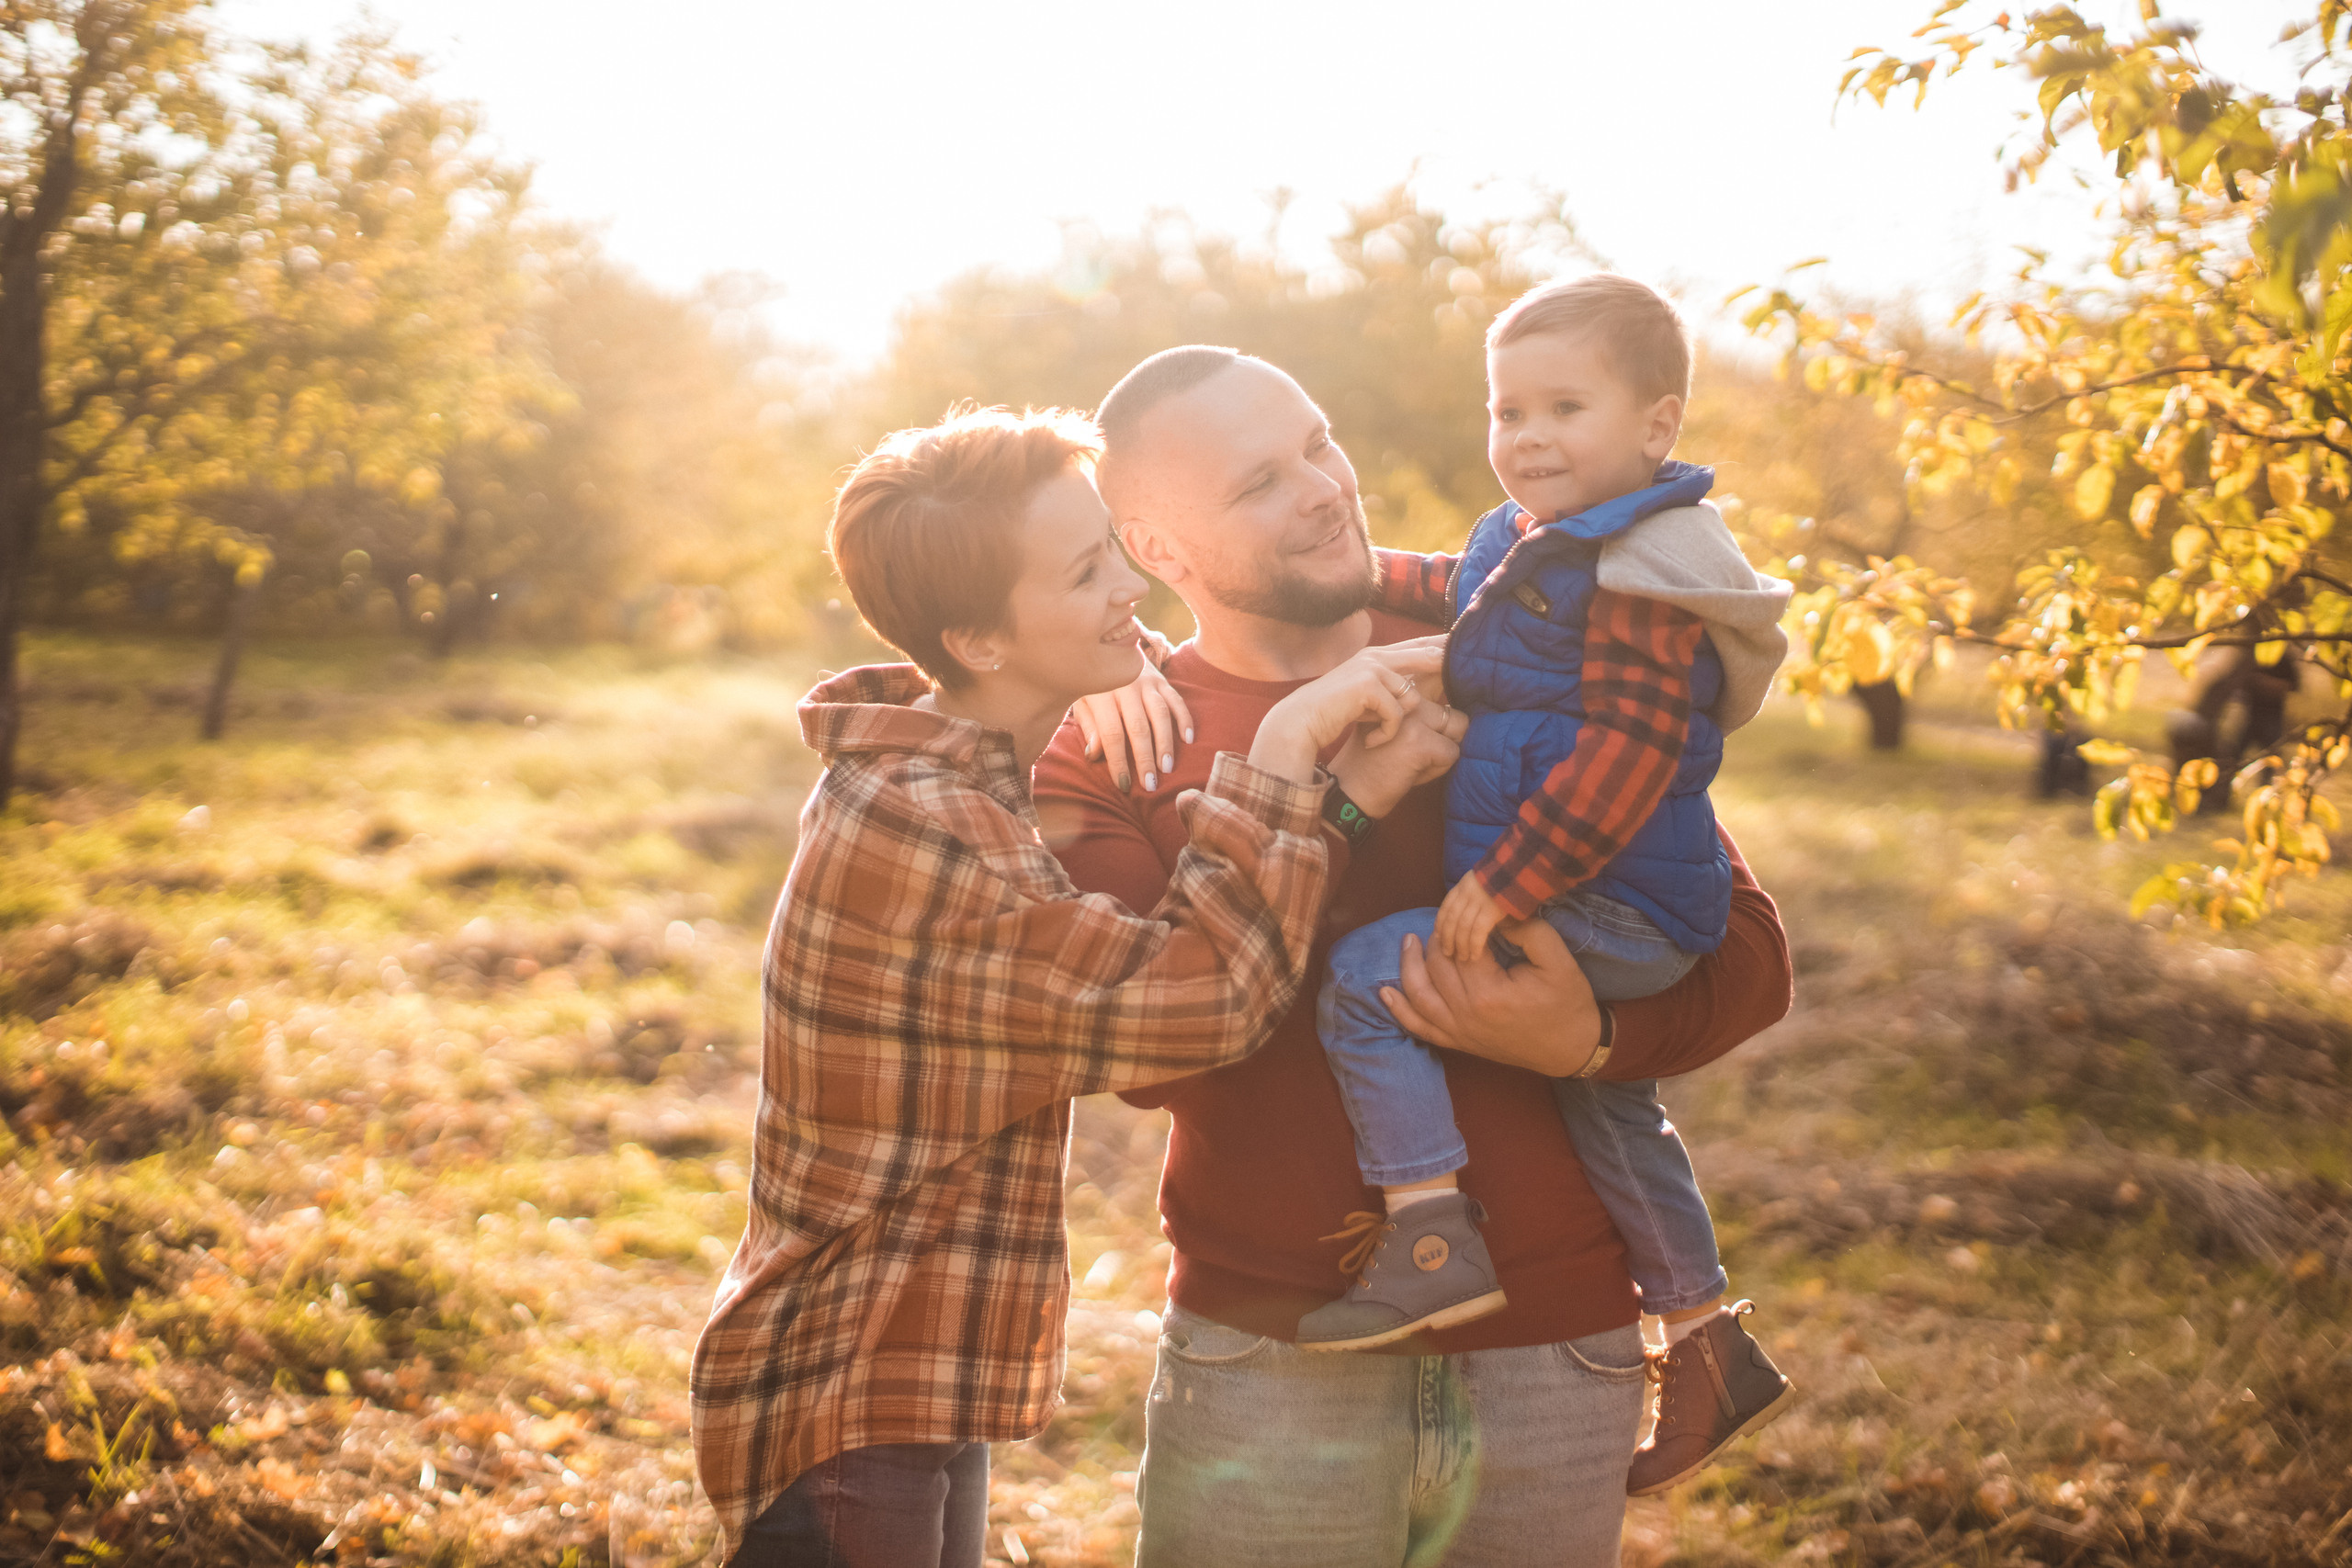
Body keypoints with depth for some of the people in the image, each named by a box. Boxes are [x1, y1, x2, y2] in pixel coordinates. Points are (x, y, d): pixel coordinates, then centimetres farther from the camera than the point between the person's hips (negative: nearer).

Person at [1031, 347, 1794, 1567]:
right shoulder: (1110, 752, -1)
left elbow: (1748, 956, 1)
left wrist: (1588, 1040, -19)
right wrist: (1331, 803, -20)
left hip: (1555, 1357, 2)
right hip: (1267, 1364, -1)